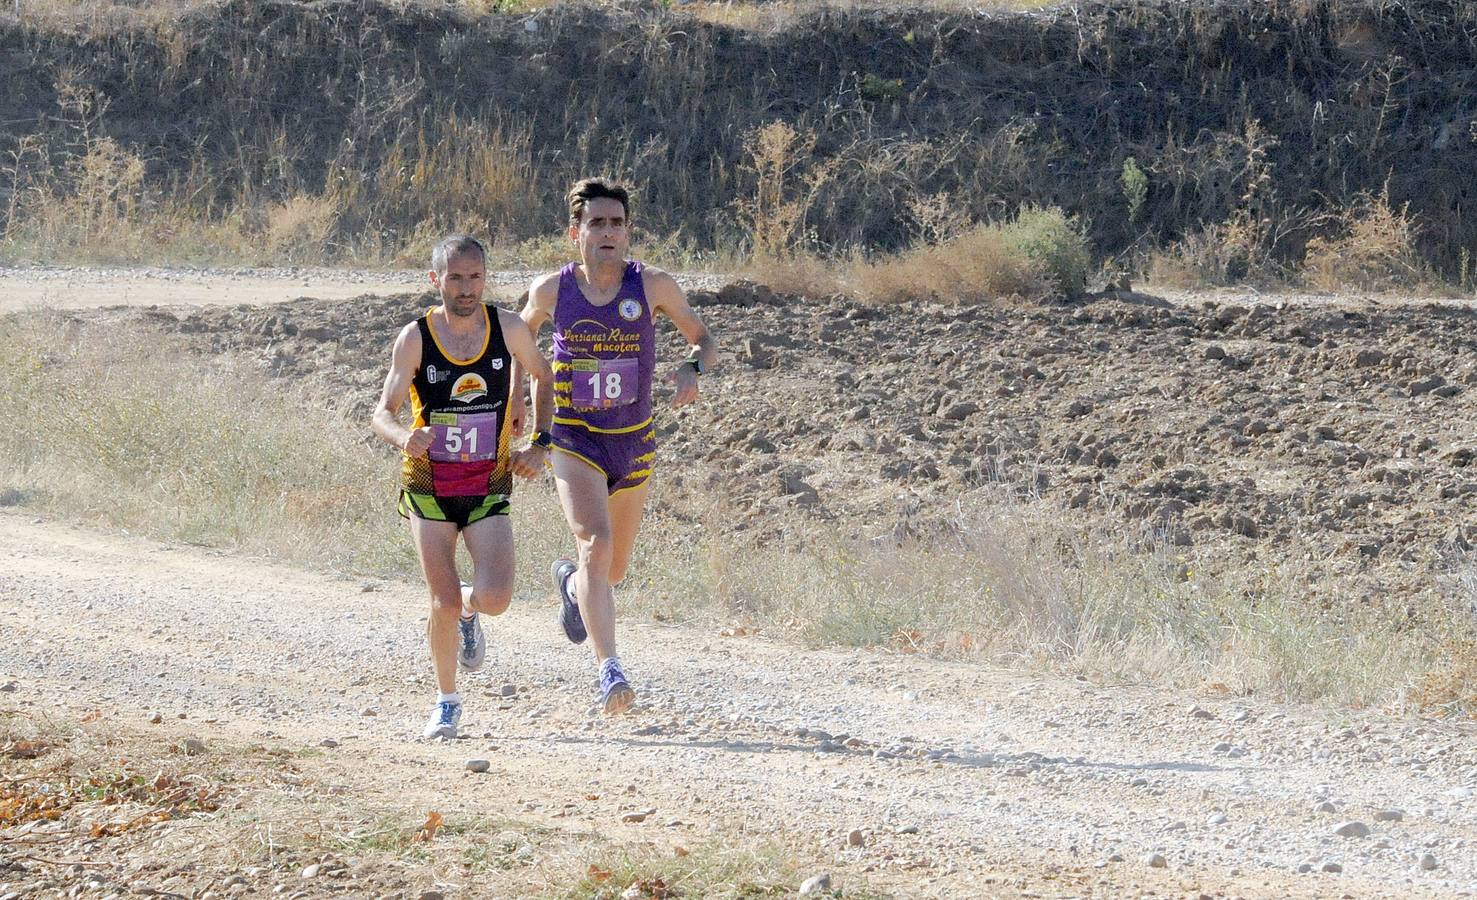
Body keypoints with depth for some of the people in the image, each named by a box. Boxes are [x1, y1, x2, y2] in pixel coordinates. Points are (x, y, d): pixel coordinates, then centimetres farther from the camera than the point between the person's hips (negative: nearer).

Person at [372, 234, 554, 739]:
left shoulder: (508, 329, -5)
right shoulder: (415, 339, -10)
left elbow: (543, 377, 13)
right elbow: (383, 413, -12)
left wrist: (540, 444, 3)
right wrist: (404, 438, -35)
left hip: (489, 485, 1)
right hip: (429, 485, -1)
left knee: (495, 598, -15)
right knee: (444, 604, -7)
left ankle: (467, 610, 23)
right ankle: (447, 702, 17)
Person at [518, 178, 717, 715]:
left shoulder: (653, 287, -9)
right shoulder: (550, 290, -7)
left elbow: (703, 339, 3)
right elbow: (524, 332, 16)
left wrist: (693, 369, -19)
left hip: (635, 444, 2)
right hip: (574, 442, -2)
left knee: (614, 569, 16)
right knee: (595, 545, -25)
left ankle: (570, 581, 53)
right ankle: (609, 672, -29)